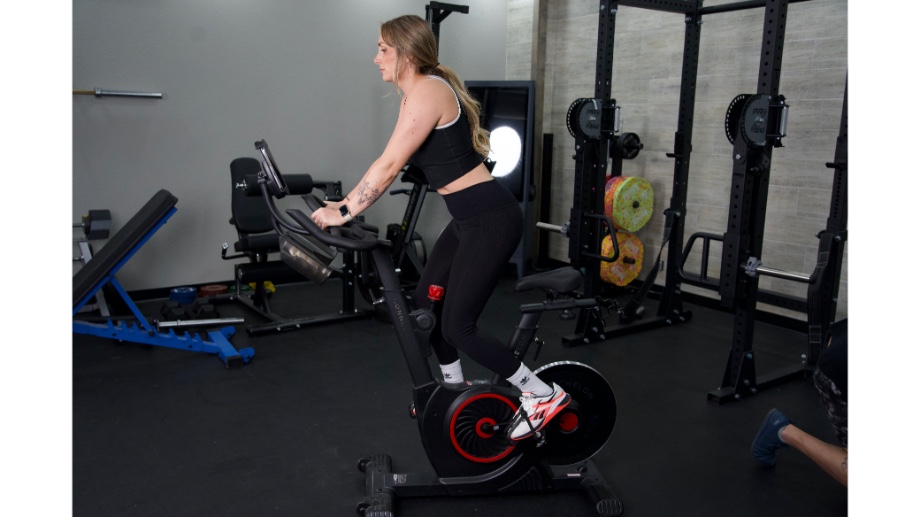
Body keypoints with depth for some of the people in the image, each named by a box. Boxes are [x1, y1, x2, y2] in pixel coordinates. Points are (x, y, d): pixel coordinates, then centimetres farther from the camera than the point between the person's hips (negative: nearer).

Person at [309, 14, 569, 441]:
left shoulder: (427, 91, -16)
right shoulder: (416, 94, 14)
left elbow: (389, 165, -19)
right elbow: (392, 166, 17)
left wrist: (344, 212, -13)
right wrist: (347, 202, 13)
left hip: (490, 218, -10)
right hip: (469, 219, 10)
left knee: (457, 325, -6)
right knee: (426, 304, 16)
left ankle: (544, 396, 5)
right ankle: (455, 389, 34)